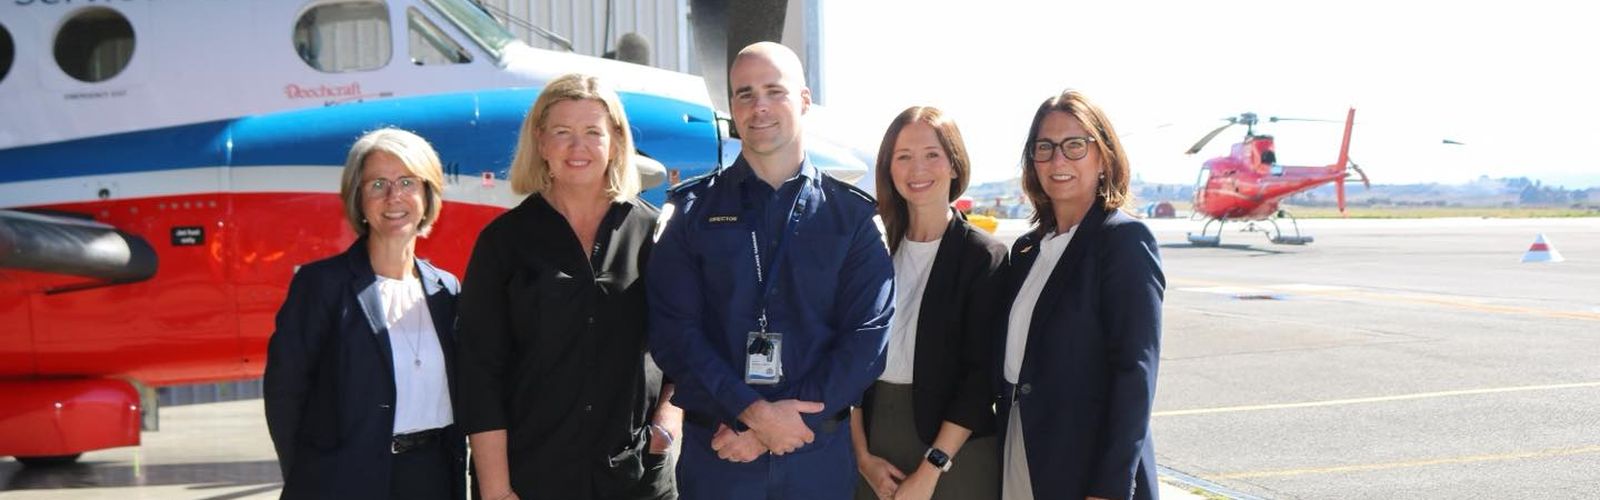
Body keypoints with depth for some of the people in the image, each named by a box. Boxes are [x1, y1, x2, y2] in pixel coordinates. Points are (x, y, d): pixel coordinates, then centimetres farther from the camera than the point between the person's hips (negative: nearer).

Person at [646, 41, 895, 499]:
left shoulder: (852, 215, 3)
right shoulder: (694, 209, 3)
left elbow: (868, 334, -4)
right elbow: (672, 329, -5)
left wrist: (788, 419, -13)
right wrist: (755, 412, -15)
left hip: (820, 454, 1)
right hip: (715, 453, 0)